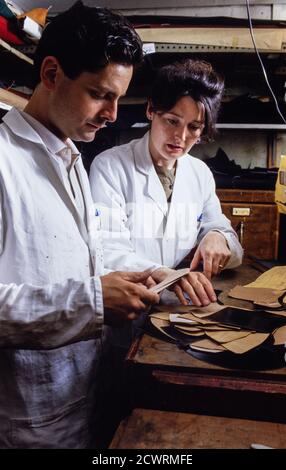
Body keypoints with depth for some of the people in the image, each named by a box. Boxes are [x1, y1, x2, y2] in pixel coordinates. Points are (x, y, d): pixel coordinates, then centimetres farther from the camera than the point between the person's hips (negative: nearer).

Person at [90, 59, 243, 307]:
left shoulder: (201, 173, 11)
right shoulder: (110, 166, -6)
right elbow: (108, 253, -14)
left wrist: (217, 237, -10)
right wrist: (162, 274, -33)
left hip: (180, 301, 6)